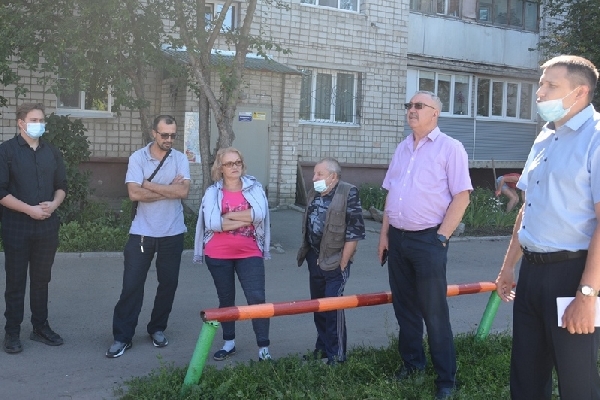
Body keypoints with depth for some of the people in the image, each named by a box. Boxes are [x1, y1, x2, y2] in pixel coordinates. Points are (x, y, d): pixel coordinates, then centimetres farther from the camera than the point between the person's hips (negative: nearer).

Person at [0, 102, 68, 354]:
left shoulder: (52, 152, 10)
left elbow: (62, 186, 14)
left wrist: (54, 204, -7)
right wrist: (29, 209, -18)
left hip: (47, 226, 4)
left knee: (42, 279, 12)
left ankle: (41, 327, 22)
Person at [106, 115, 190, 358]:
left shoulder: (180, 159, 0)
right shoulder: (137, 158, -5)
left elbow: (184, 191, -15)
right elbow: (135, 193, -17)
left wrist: (150, 185, -13)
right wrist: (170, 189, -13)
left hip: (172, 233, 2)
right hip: (142, 233, -2)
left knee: (168, 283, 11)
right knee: (132, 285, -1)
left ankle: (157, 329, 29)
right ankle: (122, 336, 7)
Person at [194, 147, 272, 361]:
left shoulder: (254, 187, 1)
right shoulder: (212, 191, -1)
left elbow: (259, 214, -16)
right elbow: (211, 223, -16)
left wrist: (228, 216, -13)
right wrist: (245, 219, -13)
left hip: (249, 253, -1)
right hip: (218, 255, 1)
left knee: (257, 298, -8)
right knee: (225, 299, 13)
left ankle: (264, 348, -2)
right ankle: (229, 343, 27)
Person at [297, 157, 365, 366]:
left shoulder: (348, 194, -14)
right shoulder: (314, 193, 8)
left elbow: (355, 231, -16)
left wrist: (342, 263, -16)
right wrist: (307, 254, 13)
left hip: (334, 261, -7)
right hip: (315, 259, 7)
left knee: (333, 307, -3)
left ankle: (336, 355, 9)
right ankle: (322, 347, 30)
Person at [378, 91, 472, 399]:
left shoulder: (449, 148, -6)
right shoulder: (402, 148, 12)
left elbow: (461, 196, -11)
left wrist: (441, 237, -14)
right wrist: (384, 234, 10)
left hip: (428, 239, -6)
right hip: (397, 237, 6)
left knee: (434, 311, -2)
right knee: (403, 305, 14)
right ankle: (412, 361, 31)